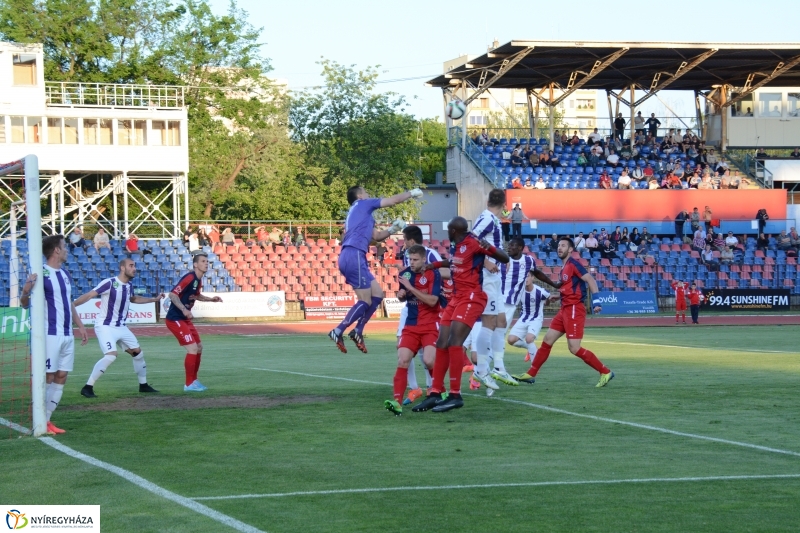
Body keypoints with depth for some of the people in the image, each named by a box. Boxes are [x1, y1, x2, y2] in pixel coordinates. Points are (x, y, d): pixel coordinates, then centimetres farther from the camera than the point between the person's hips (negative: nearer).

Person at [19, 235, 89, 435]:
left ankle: (47, 420, 12)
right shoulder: (41, 274, -11)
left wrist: (80, 326, 21)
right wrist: (25, 291, -32)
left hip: (67, 335, 8)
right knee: (47, 377, -6)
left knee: (61, 377, 7)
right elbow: (25, 303, -12)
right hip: (50, 334, -8)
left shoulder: (65, 274, 14)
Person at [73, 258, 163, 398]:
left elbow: (133, 298, 29)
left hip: (121, 328, 8)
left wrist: (154, 299, 28)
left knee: (138, 352, 12)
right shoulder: (109, 283, -19)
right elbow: (89, 295, -23)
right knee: (111, 355, -25)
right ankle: (87, 388, -17)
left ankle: (143, 385, 30)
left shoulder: (129, 285, 5)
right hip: (105, 327, -8)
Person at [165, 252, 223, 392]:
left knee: (199, 347, 13)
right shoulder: (189, 278, -20)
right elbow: (172, 294, -26)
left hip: (185, 319, 10)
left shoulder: (198, 280, 8)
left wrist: (211, 299, 14)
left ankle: (194, 380, 25)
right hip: (175, 319, -10)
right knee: (192, 348, -13)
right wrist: (184, 310, -35)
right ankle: (189, 384, -3)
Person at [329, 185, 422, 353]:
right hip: (354, 256, -9)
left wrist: (392, 229, 18)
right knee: (365, 301, -10)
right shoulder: (363, 204, 6)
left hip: (352, 258, 9)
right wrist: (411, 193, 24)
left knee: (377, 294, 10)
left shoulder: (361, 213, 29)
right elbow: (394, 200, 10)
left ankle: (358, 331, 8)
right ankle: (338, 332, -12)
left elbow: (377, 236, 32)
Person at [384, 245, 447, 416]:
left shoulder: (433, 274, -11)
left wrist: (410, 288, -22)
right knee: (402, 361, -13)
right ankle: (397, 402, -20)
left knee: (429, 361, -20)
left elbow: (432, 300, -22)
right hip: (411, 325, 4)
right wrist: (401, 295, -3)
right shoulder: (405, 274, 4)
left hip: (431, 325, -4)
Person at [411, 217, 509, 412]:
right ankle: (434, 394, 10)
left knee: (454, 342, -18)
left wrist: (489, 248, -31)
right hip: (457, 297, 9)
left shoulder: (473, 242, -13)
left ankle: (455, 396, -16)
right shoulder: (455, 246, 11)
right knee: (442, 343, 6)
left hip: (472, 297, -9)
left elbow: (505, 259, -14)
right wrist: (434, 265, 34)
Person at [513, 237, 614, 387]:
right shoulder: (564, 268, 16)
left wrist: (596, 301, -25)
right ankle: (531, 374, 18)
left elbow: (591, 280, -18)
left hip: (574, 309, -10)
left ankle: (605, 372, -3)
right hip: (565, 309, 10)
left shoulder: (573, 264, -11)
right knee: (547, 341, 11)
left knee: (574, 348, -12)